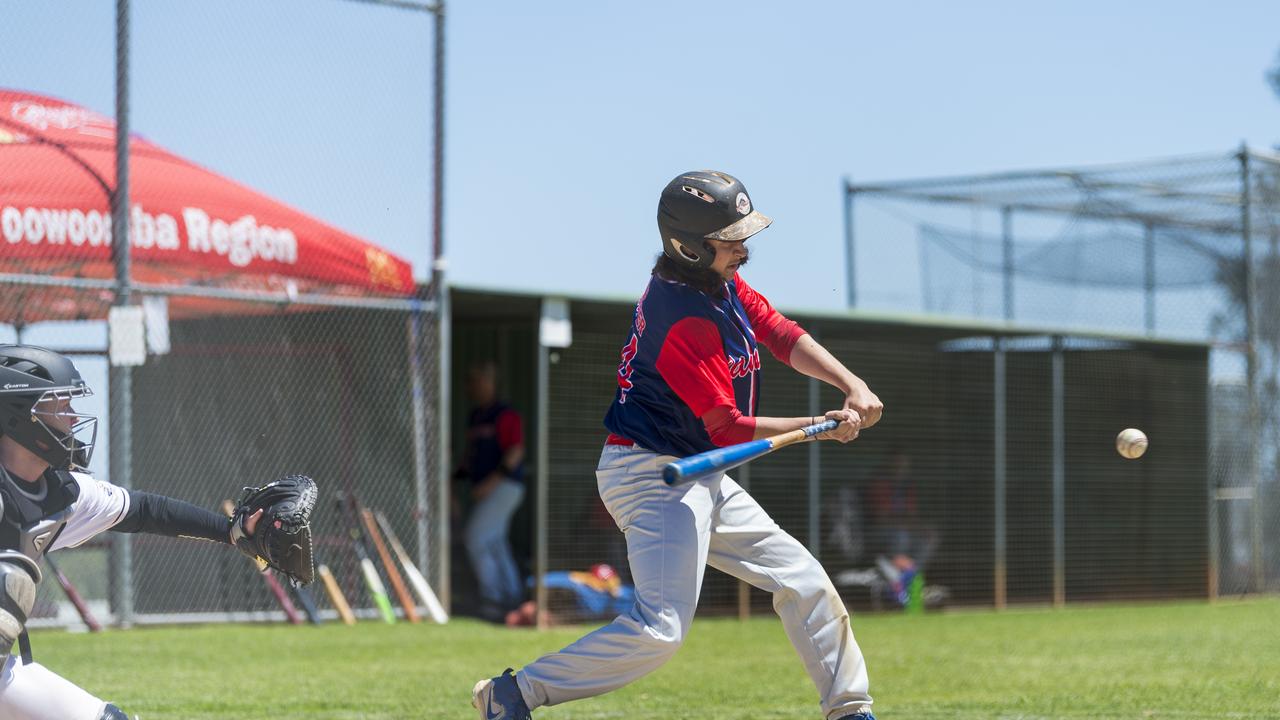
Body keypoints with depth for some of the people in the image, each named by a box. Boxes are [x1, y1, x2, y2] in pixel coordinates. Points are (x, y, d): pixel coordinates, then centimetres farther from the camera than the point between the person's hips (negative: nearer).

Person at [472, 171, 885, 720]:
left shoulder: (717, 280, 5)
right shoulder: (685, 320, -24)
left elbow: (784, 336, 7)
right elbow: (729, 429, -21)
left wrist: (852, 386, -8)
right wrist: (822, 427, -15)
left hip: (700, 479, 11)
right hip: (653, 473, -11)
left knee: (804, 582, 13)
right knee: (663, 627, -22)